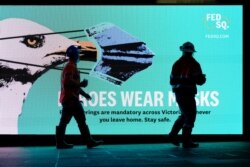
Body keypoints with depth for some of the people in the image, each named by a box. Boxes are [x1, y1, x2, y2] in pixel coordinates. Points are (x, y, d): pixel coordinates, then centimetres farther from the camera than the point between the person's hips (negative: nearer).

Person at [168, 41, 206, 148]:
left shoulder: (177, 64, 6)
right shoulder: (194, 64, -9)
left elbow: (172, 81, 9)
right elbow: (200, 81, -10)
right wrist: (203, 77, 13)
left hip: (178, 93, 6)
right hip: (188, 94, -6)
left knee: (184, 115, 21)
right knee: (190, 116, 2)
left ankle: (173, 135, 16)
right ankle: (186, 141, 1)